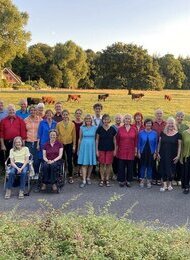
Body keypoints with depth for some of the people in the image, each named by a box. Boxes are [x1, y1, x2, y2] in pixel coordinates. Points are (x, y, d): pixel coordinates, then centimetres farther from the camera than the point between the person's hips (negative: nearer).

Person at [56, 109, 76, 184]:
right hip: (61, 144, 0)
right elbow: (56, 134, 2)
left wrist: (74, 145, 1)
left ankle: (70, 176, 14)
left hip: (69, 144, 0)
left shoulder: (72, 124, 0)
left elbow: (74, 135, 3)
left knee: (69, 161, 3)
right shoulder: (58, 124, -1)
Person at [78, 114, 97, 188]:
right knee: (84, 164, -4)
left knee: (91, 164, 7)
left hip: (92, 146, 1)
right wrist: (78, 149, 10)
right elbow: (80, 139, 9)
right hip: (84, 146, -1)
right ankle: (84, 180, -3)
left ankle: (88, 178, 23)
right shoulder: (82, 128, 4)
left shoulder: (95, 128, 3)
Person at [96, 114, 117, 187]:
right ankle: (102, 179, 15)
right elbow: (97, 140, 1)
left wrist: (115, 150, 4)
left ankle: (107, 179, 16)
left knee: (109, 164, 4)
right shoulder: (99, 129, -2)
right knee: (102, 164, 4)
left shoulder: (112, 129, 0)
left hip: (110, 149, 1)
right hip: (101, 149, -1)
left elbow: (114, 140, 6)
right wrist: (97, 150, -3)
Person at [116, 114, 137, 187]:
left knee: (130, 167, 6)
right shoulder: (120, 129, 0)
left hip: (130, 151, 1)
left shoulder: (134, 129, 3)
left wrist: (136, 150, 5)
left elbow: (136, 140, 7)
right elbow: (117, 140, 4)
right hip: (121, 151, -1)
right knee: (121, 166, 3)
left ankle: (128, 180, 19)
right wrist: (116, 150, 3)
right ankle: (121, 180, 16)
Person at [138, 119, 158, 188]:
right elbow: (139, 143, 3)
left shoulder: (154, 133, 0)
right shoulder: (141, 133, 0)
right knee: (143, 166, 6)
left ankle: (149, 181, 17)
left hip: (151, 152, 0)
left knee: (150, 166, 7)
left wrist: (155, 152, -1)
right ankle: (142, 180, 17)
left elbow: (156, 144, 3)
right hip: (143, 152, 0)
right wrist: (138, 152, -2)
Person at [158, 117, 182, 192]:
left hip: (172, 156, -1)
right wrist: (158, 153, 2)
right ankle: (164, 185, 12)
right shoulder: (163, 133, 2)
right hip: (163, 155, 2)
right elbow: (159, 143, 8)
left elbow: (179, 146, -2)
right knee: (163, 169, 3)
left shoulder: (178, 134, -3)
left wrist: (178, 156, -7)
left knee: (171, 169, 7)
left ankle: (169, 184, 26)